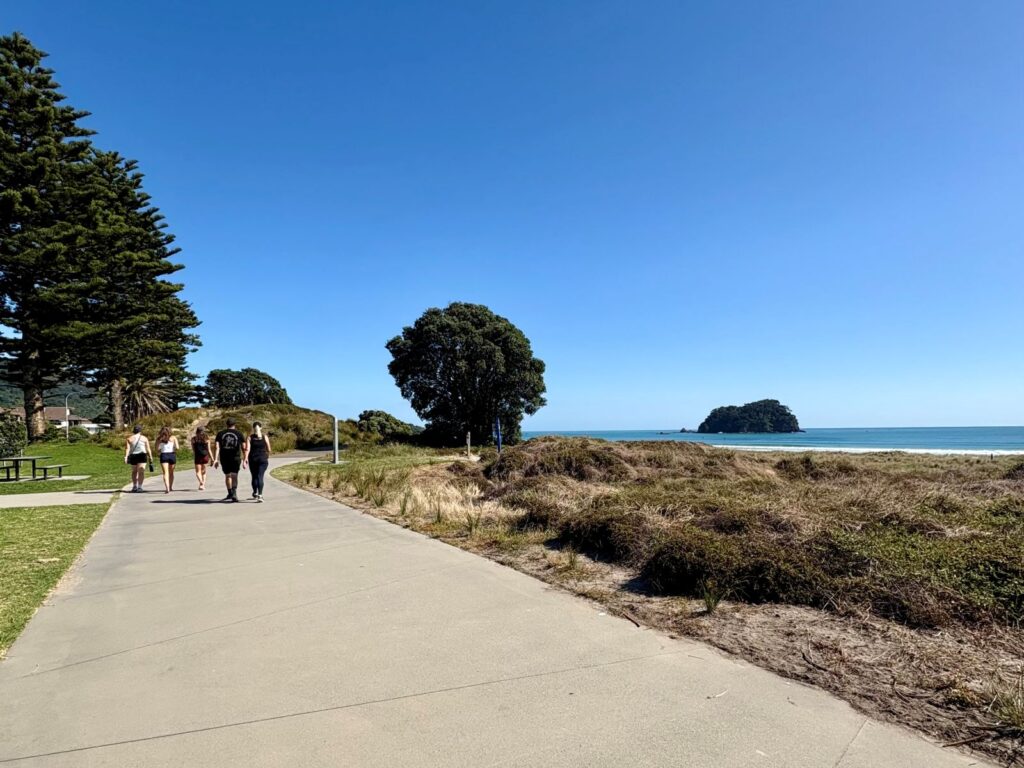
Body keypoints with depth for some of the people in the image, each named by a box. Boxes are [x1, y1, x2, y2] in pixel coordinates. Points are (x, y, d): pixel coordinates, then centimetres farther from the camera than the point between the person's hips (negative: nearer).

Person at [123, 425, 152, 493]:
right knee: (141, 471, -7)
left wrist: (126, 457, -12)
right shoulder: (144, 438, 1)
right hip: (142, 456, -2)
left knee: (134, 471, 18)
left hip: (132, 456, 2)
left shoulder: (129, 438, 4)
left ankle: (134, 486, 21)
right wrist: (150, 457, 4)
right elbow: (148, 449, -1)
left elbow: (127, 448, -7)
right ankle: (139, 487, -16)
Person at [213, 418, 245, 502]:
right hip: (235, 458, -2)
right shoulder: (239, 434, 3)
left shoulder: (220, 433, 6)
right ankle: (234, 493, -21)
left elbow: (217, 447, -4)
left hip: (224, 458, 2)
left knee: (227, 475, 16)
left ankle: (230, 494, 25)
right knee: (234, 475, -1)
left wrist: (216, 459, -8)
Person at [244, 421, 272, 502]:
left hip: (252, 459, 1)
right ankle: (260, 495, -19)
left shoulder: (249, 437, 0)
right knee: (260, 477, -4)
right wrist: (267, 456, 22)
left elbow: (247, 449, -11)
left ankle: (255, 493, 33)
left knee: (254, 477, 16)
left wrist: (245, 459, -14)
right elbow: (268, 449, 3)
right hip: (263, 459, -1)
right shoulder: (265, 437, 0)